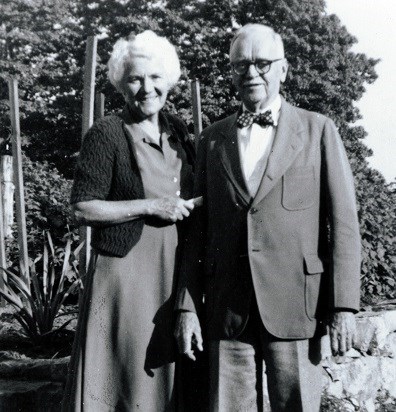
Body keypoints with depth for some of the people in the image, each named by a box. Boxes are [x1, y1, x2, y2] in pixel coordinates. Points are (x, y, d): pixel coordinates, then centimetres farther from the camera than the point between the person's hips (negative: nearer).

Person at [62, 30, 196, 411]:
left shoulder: (176, 130, 10)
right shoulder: (106, 134, -7)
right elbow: (82, 208, -11)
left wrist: (193, 205, 4)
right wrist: (151, 206, -15)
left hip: (174, 272, 5)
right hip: (126, 271, -5)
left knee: (166, 373, 11)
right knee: (120, 376, 0)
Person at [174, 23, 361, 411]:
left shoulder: (317, 130, 6)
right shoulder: (213, 138, 13)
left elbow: (343, 221, 1)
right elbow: (198, 230, 11)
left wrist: (343, 305, -7)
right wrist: (187, 306, 4)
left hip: (295, 305, -2)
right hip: (228, 308, 2)